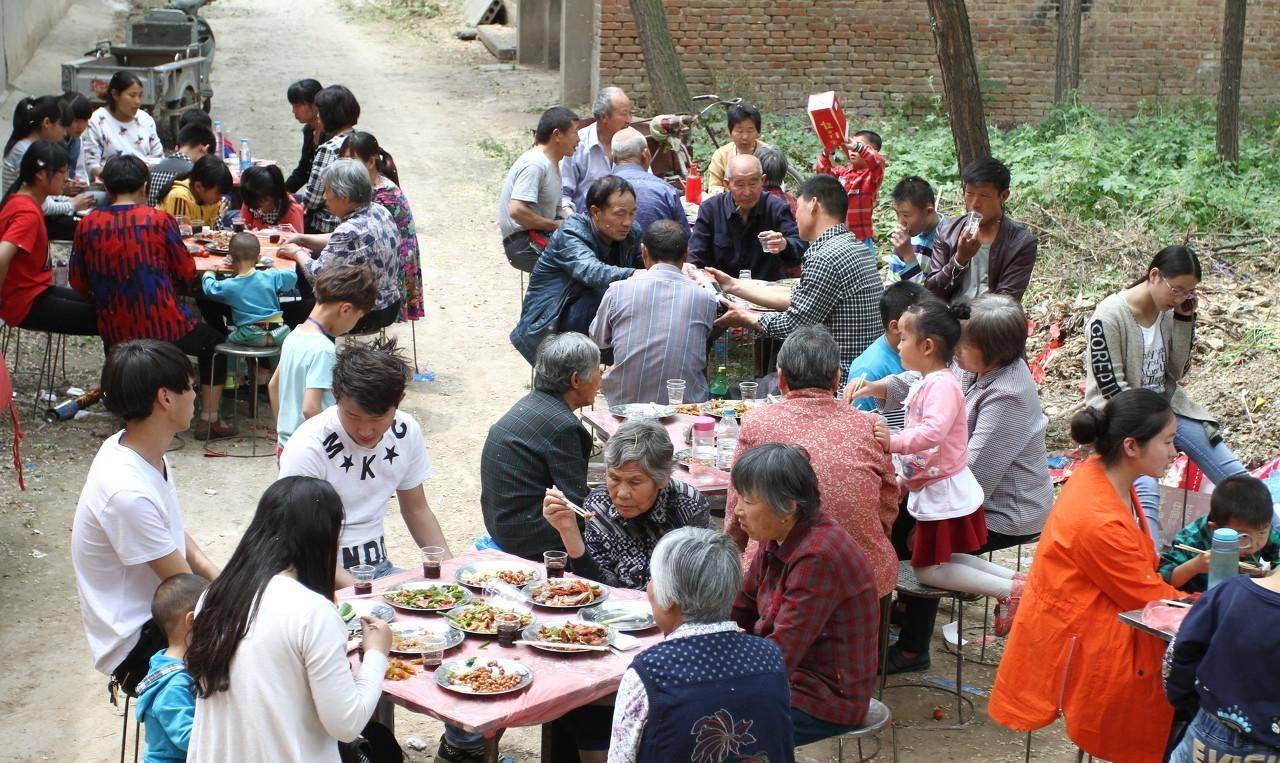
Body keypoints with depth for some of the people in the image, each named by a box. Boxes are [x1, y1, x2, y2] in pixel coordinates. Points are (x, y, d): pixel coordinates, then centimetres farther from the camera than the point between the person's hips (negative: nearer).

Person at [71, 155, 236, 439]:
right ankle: (209, 419, 19)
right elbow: (187, 274, -2)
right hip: (164, 328, -4)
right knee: (215, 343, 24)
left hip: (114, 334, 4)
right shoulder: (159, 220, -9)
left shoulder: (87, 225, -2)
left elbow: (78, 283, 5)